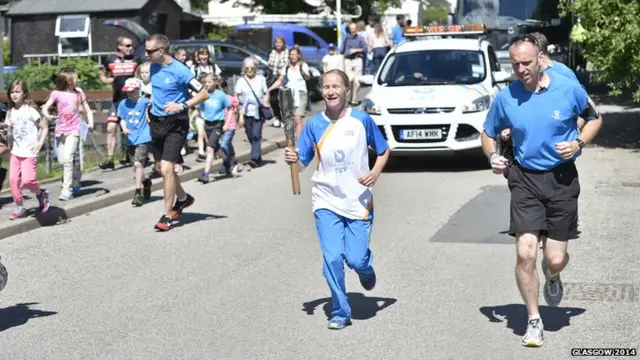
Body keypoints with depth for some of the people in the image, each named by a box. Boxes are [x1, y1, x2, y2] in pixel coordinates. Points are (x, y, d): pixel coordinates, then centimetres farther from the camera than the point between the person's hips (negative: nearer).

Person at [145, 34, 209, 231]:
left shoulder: (180, 70, -16)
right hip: (156, 122, 8)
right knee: (162, 168, 17)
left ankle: (167, 216, -5)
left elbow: (204, 94, -14)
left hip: (175, 124, -8)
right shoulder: (153, 67, 6)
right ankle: (183, 198, 41)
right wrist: (151, 106, 11)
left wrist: (182, 106, -24)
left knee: (166, 169, -15)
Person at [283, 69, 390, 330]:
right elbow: (303, 163, 1)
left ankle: (366, 267, 34)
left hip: (359, 201, -1)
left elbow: (383, 151, 7)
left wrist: (375, 173, -10)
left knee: (356, 259, -5)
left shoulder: (361, 119, -4)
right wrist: (293, 160, -22)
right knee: (332, 258, -9)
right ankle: (340, 313, 9)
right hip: (327, 203, 1)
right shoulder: (314, 125, -1)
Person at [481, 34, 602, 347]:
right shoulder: (505, 98, -4)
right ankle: (534, 321, 8)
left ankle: (552, 276, 42)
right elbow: (488, 133, 11)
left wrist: (579, 143, -10)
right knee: (525, 253, -11)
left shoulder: (568, 89, -7)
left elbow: (594, 118, 9)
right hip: (525, 179, 1)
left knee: (555, 259, 1)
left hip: (562, 179, 0)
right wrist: (492, 156, -11)